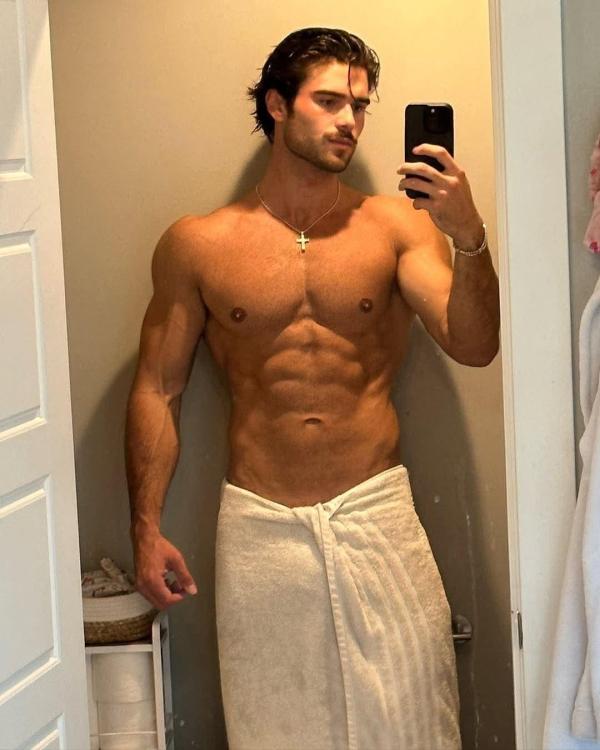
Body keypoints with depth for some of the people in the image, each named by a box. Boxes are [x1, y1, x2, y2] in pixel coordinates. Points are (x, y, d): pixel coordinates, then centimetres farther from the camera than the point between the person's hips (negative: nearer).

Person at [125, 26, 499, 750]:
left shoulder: (395, 225, 2)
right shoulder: (196, 244, 3)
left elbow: (473, 345, -8)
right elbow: (156, 391, 6)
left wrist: (468, 235, -24)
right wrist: (146, 529, 1)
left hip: (376, 513, 0)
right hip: (259, 526, 0)